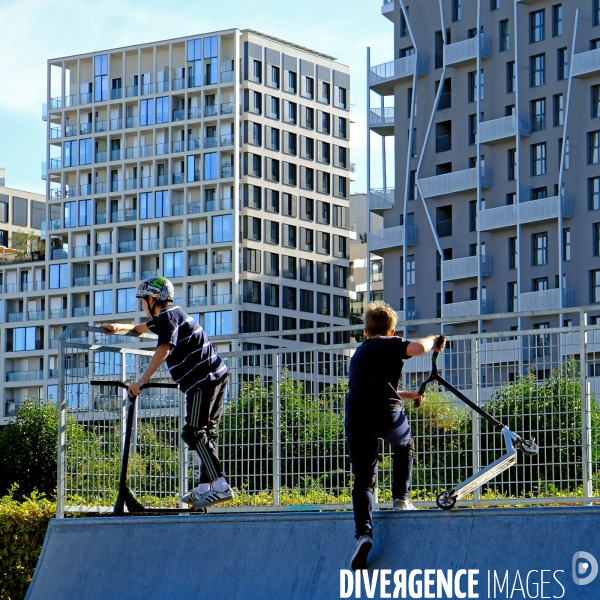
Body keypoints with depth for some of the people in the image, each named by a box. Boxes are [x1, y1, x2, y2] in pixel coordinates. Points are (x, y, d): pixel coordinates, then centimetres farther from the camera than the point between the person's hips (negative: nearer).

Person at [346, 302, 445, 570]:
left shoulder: (359, 353, 31)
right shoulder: (390, 345, 9)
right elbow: (418, 347, -10)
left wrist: (408, 395, 50)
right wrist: (432, 341, 12)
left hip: (355, 419, 4)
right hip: (385, 413, -4)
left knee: (363, 480, 4)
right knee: (404, 446, 30)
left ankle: (363, 533, -14)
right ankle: (401, 498, 20)